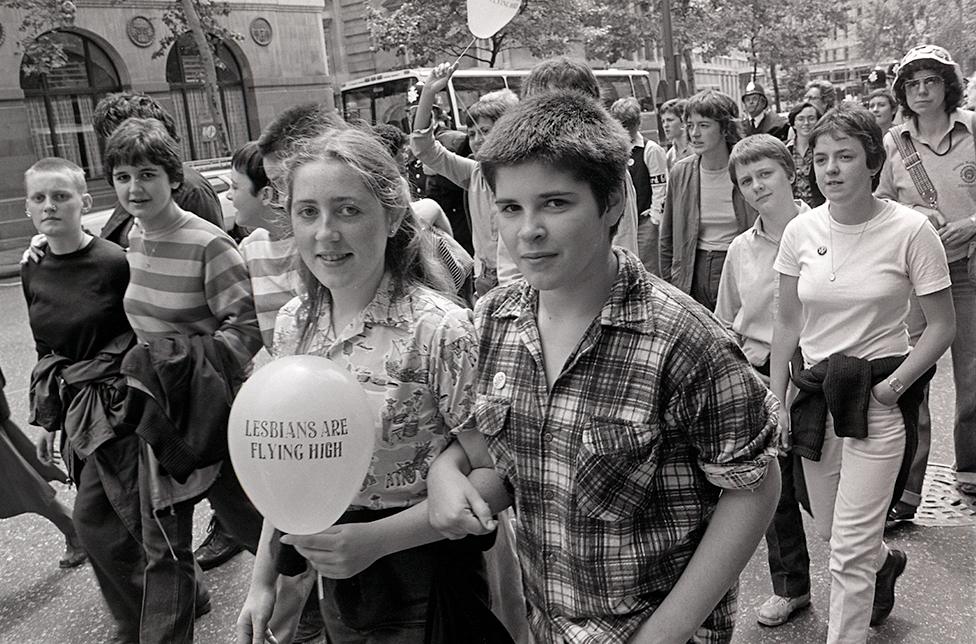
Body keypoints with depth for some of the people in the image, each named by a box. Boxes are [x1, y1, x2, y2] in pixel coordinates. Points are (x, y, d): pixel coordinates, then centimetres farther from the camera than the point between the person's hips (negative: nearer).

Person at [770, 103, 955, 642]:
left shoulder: (910, 230, -11)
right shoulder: (801, 230, -1)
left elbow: (941, 327, -5)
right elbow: (788, 324, 6)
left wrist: (892, 386, -13)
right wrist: (776, 400, 3)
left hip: (879, 398, -4)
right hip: (815, 391, 4)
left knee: (850, 548, -4)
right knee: (830, 530, 19)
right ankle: (886, 561, 53)